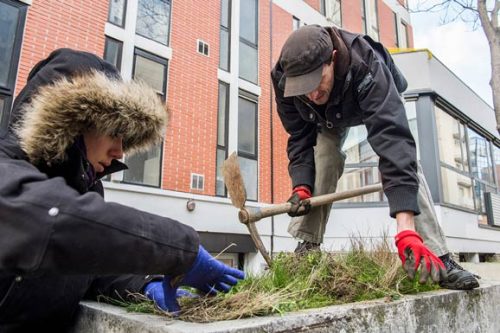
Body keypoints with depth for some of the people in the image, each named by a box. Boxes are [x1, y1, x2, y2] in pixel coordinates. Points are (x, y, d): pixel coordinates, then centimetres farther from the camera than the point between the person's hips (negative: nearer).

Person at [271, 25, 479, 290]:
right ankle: (308, 246, -6)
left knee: (403, 158, -23)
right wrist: (301, 186, -38)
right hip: (326, 118, 3)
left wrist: (405, 229, -62)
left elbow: (393, 142, -56)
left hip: (378, 100, -2)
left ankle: (438, 258, -19)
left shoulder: (368, 67, -47)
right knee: (322, 160, -21)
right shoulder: (284, 79, -34)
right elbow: (300, 137, -22)